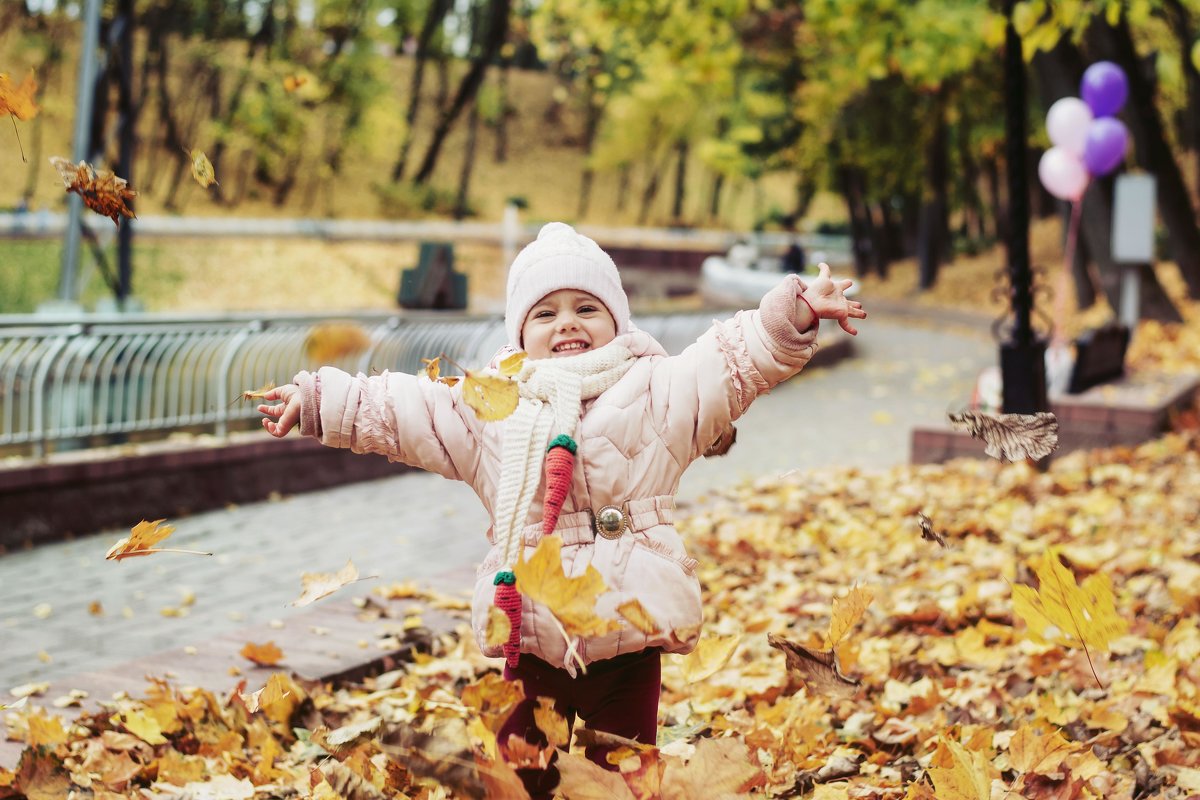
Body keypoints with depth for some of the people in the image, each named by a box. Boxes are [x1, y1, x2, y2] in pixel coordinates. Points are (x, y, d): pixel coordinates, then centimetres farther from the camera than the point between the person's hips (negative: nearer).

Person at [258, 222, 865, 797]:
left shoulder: (653, 389, 5)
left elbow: (742, 358, -3)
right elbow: (392, 410, 17)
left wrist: (797, 310, -17)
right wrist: (317, 399, 15)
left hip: (628, 626, -2)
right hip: (530, 632, 2)